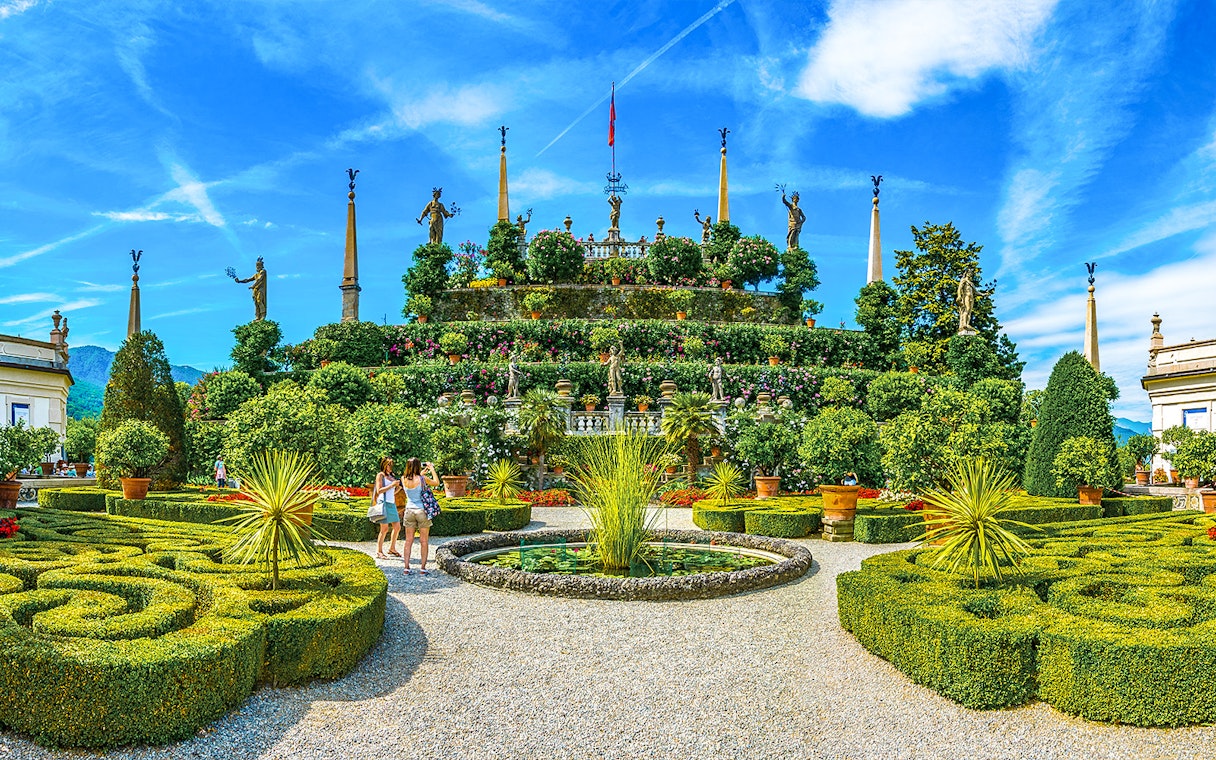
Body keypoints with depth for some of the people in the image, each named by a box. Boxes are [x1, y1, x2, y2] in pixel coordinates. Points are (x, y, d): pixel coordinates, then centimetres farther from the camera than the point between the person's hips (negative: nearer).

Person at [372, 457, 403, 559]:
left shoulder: (391, 476, 19)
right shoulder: (380, 475, 0)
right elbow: (379, 490, -10)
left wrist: (398, 487, 4)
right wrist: (392, 485, -14)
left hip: (392, 504, 7)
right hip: (384, 503, -7)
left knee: (397, 527, 7)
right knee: (384, 529, -8)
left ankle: (392, 549, 21)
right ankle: (379, 551, 0)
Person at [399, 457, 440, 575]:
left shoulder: (404, 479, -2)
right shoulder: (422, 479, -14)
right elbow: (436, 483, 2)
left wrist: (423, 472, 25)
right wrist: (432, 469, 10)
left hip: (409, 510, 4)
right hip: (421, 510, -4)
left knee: (409, 540, 8)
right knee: (424, 541, 5)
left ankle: (407, 567, 7)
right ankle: (423, 567, 6)